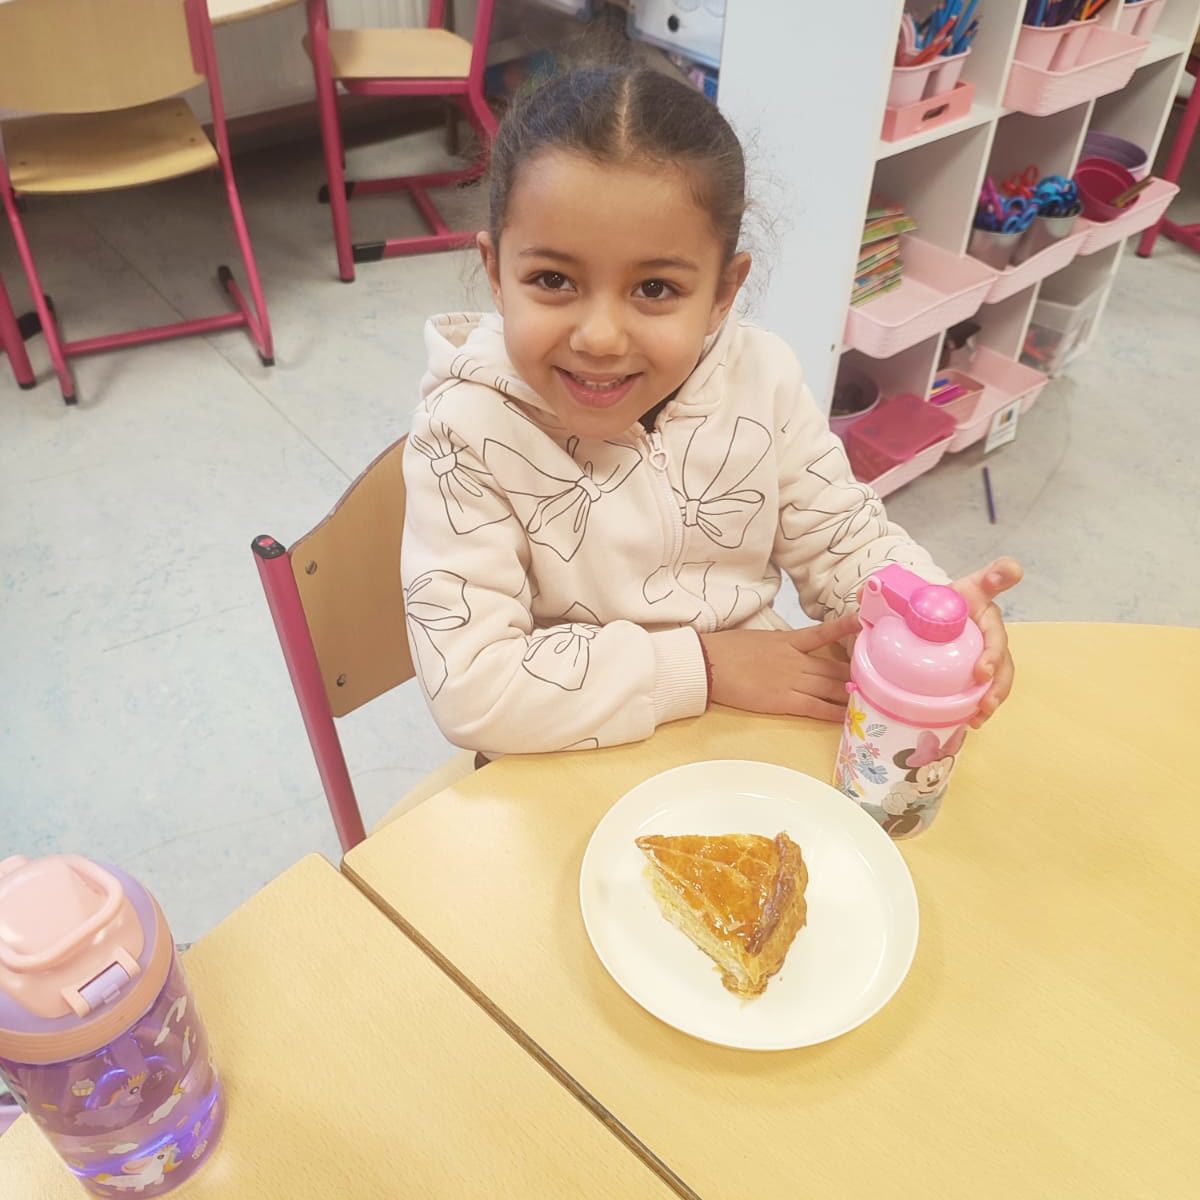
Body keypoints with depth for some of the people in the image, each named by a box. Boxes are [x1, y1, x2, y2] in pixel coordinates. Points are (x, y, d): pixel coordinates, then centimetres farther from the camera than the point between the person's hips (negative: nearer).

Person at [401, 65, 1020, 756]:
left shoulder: (761, 379, -10)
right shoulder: (469, 429, -21)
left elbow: (842, 542, 2)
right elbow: (470, 686, -24)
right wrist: (702, 665, -21)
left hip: (760, 740, 3)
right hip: (570, 780, -2)